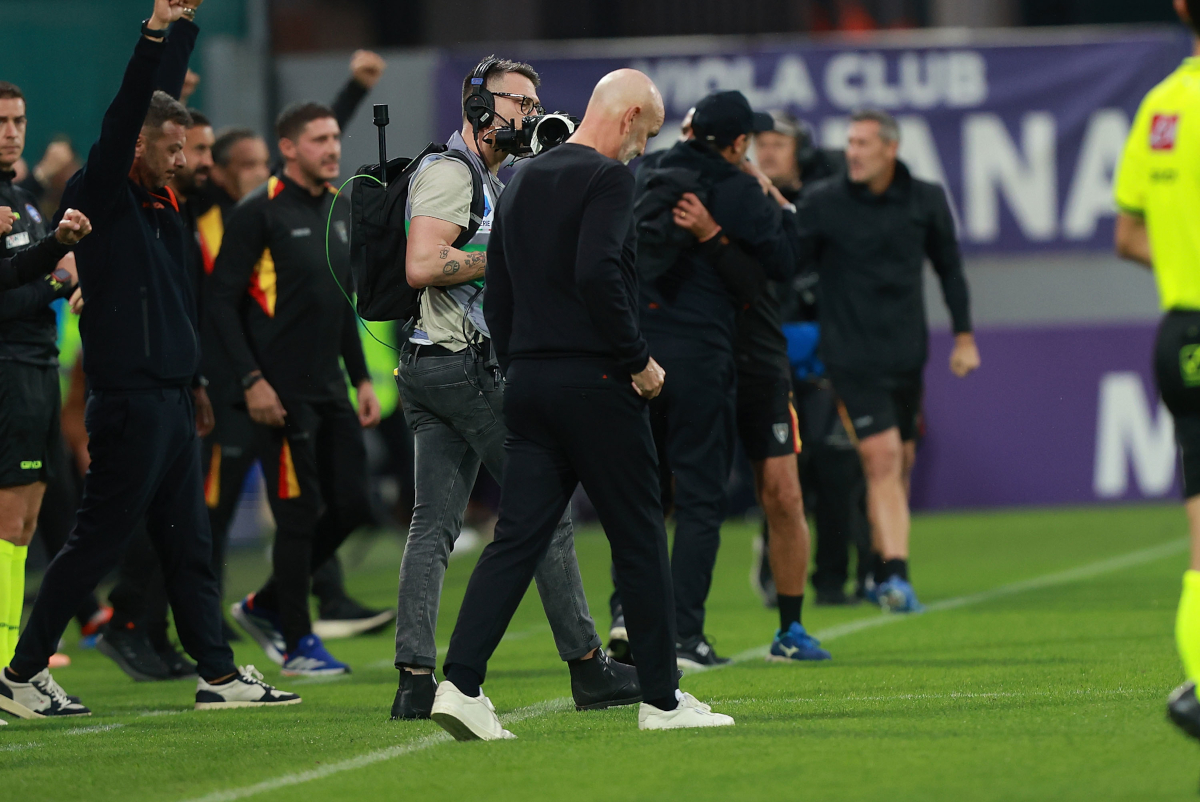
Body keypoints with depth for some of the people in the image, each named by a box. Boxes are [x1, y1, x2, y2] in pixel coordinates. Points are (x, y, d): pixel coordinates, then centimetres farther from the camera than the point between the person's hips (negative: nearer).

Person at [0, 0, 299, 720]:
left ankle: (220, 674, 14)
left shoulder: (159, 200, 13)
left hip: (171, 398, 9)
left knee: (190, 544, 10)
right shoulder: (102, 196, -7)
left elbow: (163, 97, 22)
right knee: (99, 540, -5)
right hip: (130, 399, -9)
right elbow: (124, 115, -21)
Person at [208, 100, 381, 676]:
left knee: (350, 507, 5)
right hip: (281, 393, -8)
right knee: (299, 514, -5)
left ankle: (264, 608, 21)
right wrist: (252, 380, -17)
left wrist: (361, 378, 16)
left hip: (330, 391, 8)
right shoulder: (260, 212, -9)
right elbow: (221, 300, -12)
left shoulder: (338, 210, 14)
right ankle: (297, 645, 7)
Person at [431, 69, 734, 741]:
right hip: (594, 379, -7)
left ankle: (461, 684, -11)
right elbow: (598, 274, -23)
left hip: (527, 382, 7)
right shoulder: (610, 177, -10)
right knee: (639, 537, 4)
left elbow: (498, 298, 16)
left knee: (518, 538, 2)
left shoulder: (523, 183, 15)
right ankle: (662, 698, 10)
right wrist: (638, 360, -15)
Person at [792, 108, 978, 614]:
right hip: (851, 355, -4)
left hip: (907, 353, 4)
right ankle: (895, 575, -20)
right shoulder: (822, 203, -6)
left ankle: (883, 574, 24)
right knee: (882, 458, -16)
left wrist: (964, 335, 14)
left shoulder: (926, 201, 3)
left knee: (901, 463, 10)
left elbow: (949, 266, 14)